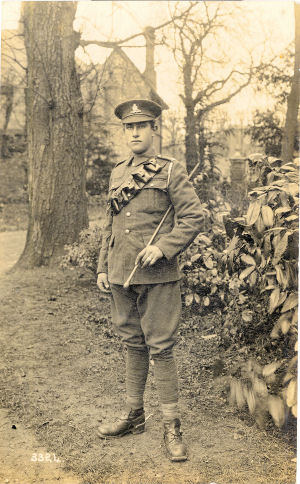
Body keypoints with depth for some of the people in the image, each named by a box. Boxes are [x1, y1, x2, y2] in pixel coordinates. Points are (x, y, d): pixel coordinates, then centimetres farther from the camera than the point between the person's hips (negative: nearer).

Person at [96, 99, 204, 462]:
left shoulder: (171, 171, -4)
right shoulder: (117, 173, 12)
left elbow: (193, 217, -8)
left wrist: (162, 247, -19)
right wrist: (102, 267, 13)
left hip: (157, 276, -5)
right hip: (121, 275, 5)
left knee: (160, 348, -1)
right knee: (132, 345, 15)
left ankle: (171, 427, 12)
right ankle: (133, 416, 30)